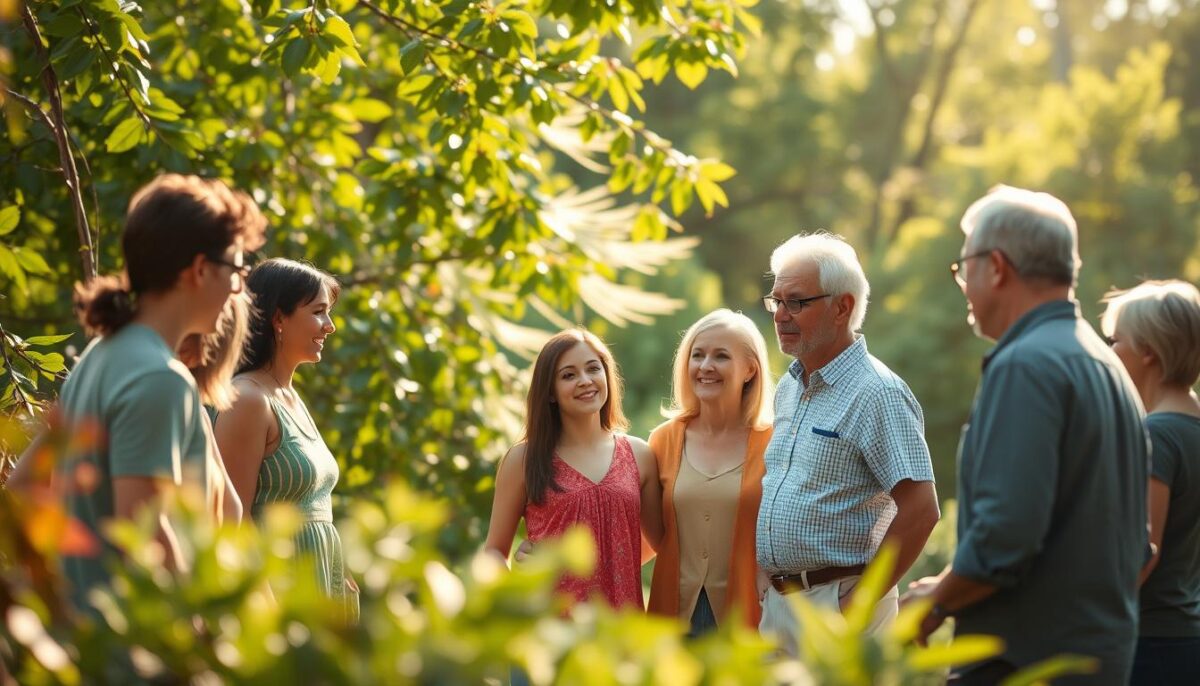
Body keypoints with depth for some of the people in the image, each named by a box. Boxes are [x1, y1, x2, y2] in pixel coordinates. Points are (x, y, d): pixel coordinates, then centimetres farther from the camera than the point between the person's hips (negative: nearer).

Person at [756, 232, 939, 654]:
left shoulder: (877, 394, -15)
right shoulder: (787, 388, 12)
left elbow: (920, 511, -20)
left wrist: (860, 603, -18)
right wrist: (772, 588, 12)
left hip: (836, 602, -8)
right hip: (776, 600, 8)